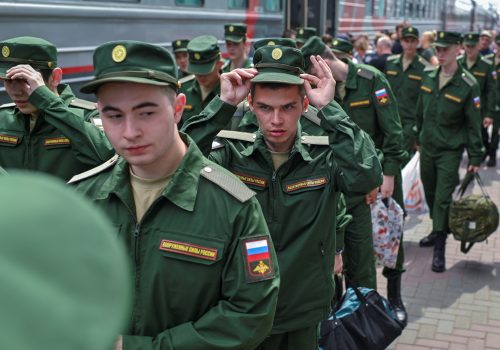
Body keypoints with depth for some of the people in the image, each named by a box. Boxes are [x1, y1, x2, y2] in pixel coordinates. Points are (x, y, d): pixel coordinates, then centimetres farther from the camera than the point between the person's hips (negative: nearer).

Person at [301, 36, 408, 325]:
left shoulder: (371, 79, -12)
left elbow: (392, 129, -13)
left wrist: (389, 174, -16)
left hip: (383, 172, -3)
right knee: (357, 243, 1)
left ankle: (395, 296, 28)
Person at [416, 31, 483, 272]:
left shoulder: (468, 84, -12)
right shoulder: (428, 78, 2)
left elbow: (474, 124, -8)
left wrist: (475, 157, -7)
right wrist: (418, 137, 16)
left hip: (450, 150, -5)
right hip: (427, 147, 5)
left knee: (443, 198, -7)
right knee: (430, 193, 16)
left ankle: (440, 248, 1)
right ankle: (437, 230, 36)